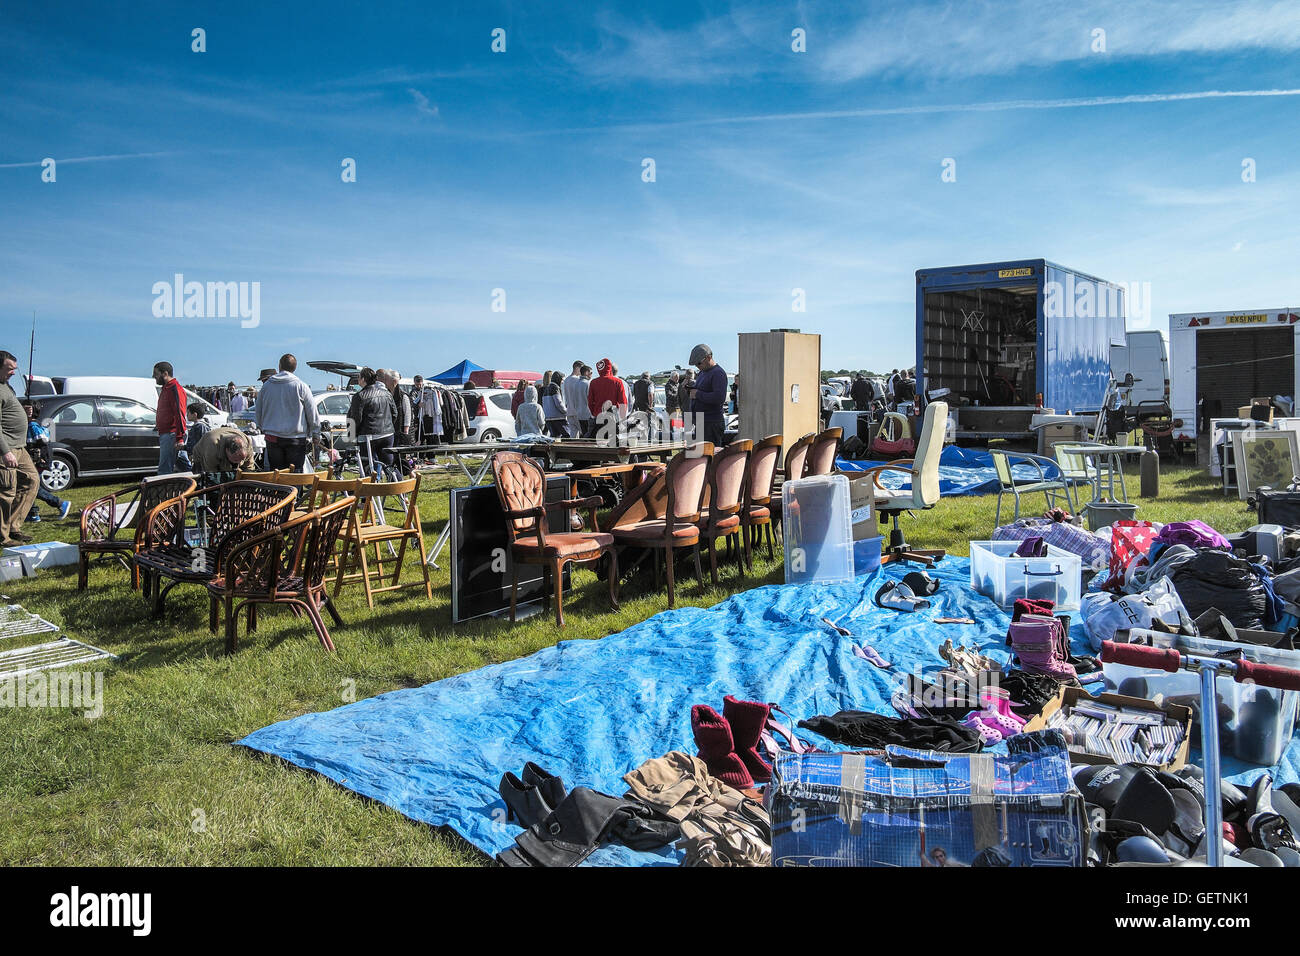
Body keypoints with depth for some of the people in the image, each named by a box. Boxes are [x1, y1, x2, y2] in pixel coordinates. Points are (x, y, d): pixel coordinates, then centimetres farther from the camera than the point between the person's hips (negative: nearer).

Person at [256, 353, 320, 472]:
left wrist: (262, 428, 27)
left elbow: (257, 412, 14)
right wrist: (314, 434, 8)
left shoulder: (266, 385, 4)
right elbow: (313, 413, -4)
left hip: (272, 438, 3)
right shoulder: (301, 386, -8)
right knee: (295, 473, 0)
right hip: (296, 438, -3)